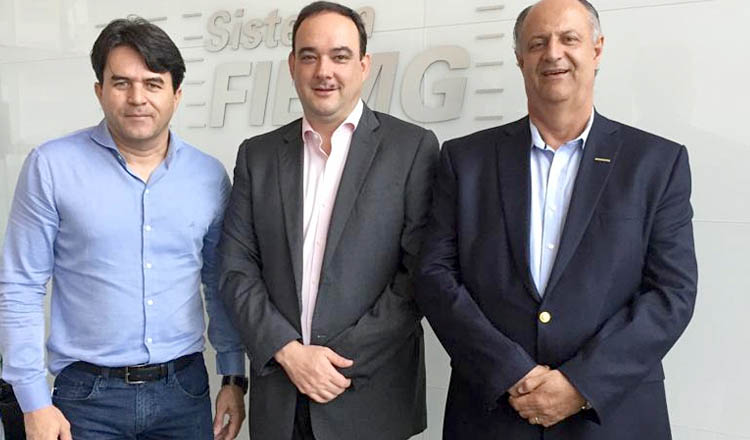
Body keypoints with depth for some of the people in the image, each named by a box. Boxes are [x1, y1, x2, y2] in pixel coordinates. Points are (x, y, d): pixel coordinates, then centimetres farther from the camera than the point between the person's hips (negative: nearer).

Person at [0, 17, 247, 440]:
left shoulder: (209, 176, 2)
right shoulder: (51, 166, -6)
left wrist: (234, 377, 8)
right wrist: (34, 402, -7)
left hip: (185, 389, 3)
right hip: (88, 395, -2)